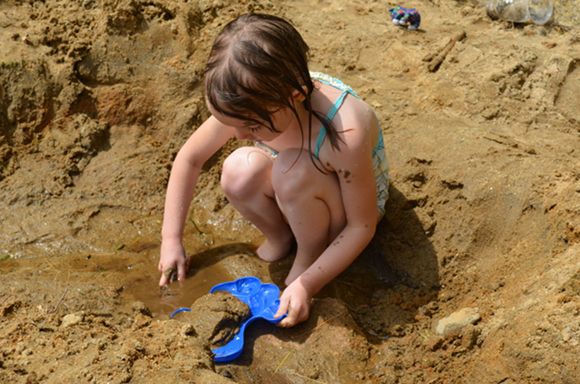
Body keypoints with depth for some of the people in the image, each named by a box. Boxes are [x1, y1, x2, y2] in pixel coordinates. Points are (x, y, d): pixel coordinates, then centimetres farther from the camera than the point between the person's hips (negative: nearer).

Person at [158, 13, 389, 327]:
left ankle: (309, 255, -8)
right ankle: (280, 237, 1)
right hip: (299, 196, 4)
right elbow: (189, 158, -10)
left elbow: (362, 226, -26)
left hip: (351, 201, -4)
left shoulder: (346, 133, -40)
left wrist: (307, 284, -30)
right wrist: (171, 239, -11)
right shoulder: (248, 103, -25)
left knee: (294, 171, -37)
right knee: (238, 172, -28)